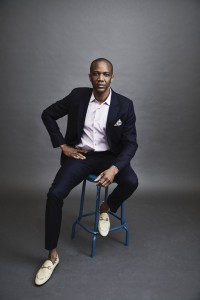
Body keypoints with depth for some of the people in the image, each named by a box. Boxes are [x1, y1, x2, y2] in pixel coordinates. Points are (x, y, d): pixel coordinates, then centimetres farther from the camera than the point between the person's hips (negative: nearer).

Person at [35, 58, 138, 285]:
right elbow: (48, 114, 6)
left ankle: (105, 209, 8)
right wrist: (63, 146, -2)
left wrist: (114, 168, -26)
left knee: (131, 182, -29)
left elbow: (131, 143, -9)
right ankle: (52, 255, -1)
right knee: (54, 194, -20)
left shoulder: (124, 105, -8)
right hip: (80, 154, 1)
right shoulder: (77, 96, -5)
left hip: (109, 155, 0)